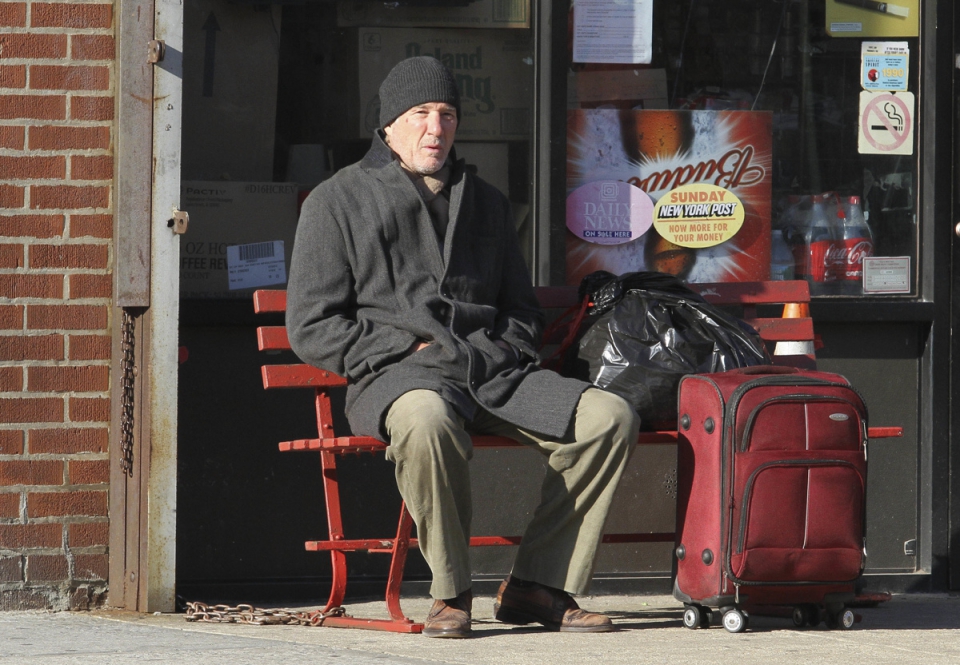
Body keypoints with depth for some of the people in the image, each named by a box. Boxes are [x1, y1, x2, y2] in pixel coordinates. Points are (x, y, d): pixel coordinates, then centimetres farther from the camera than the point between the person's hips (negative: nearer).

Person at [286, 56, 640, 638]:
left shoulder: (486, 203, 25)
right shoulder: (339, 201, 9)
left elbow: (522, 310, 30)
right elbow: (313, 326, 2)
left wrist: (501, 355, 6)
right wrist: (408, 349, -9)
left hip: (494, 372, 5)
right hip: (395, 376, -5)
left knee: (610, 417, -19)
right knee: (427, 419, -42)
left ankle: (538, 586, -15)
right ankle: (451, 593, -24)